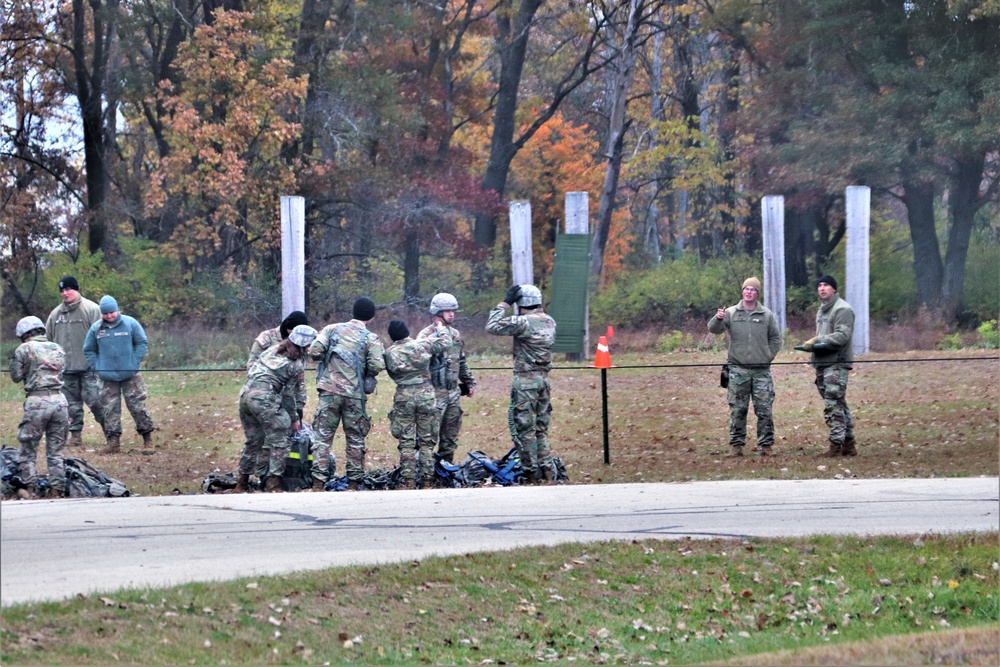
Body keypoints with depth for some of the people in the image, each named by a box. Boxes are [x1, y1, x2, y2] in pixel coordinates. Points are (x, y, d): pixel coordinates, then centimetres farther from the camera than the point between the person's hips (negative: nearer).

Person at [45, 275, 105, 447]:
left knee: (93, 399, -10)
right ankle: (75, 434, 14)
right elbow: (48, 340, 17)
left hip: (88, 367, -5)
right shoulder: (56, 314, 11)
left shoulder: (91, 309, -5)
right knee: (71, 402, 8)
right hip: (66, 368, 5)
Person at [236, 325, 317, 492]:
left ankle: (242, 483, 25)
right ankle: (273, 484, -4)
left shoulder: (273, 350, 16)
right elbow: (289, 394, 1)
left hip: (245, 395, 7)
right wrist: (294, 418, 13)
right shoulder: (296, 364, -3)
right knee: (279, 441, 2)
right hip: (264, 398, -7)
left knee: (253, 440, 19)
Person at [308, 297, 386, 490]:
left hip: (329, 391, 1)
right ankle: (354, 483, 13)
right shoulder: (371, 338, -1)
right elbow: (377, 366, -13)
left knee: (323, 437, 3)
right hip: (355, 394, -1)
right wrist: (366, 371, 9)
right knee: (355, 439, 11)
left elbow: (314, 351, -6)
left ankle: (318, 483, -5)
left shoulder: (332, 329, 4)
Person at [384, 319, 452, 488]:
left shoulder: (390, 353, -1)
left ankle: (408, 481, -1)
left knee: (406, 443, 4)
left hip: (403, 397, 0)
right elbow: (446, 342, 11)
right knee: (427, 441, 8)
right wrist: (441, 328, 31)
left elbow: (392, 373, 9)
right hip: (426, 395, 0)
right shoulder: (423, 344, -3)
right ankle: (427, 479, 6)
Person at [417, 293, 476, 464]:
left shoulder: (455, 334, 14)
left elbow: (462, 362, 23)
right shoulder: (426, 335, -10)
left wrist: (469, 382, 23)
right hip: (435, 392, -8)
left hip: (454, 392, 8)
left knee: (451, 434, 12)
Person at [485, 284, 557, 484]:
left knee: (525, 430, 0)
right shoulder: (550, 322, 6)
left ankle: (531, 475, 2)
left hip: (525, 381, -7)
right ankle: (547, 471, 10)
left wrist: (505, 303, -9)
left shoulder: (523, 323, -16)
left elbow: (492, 326, -15)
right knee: (541, 429, 14)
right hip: (544, 379, 7)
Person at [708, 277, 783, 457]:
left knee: (764, 409, 0)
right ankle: (737, 443, 9)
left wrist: (768, 356, 4)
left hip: (761, 370, 1)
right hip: (738, 369, -1)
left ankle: (766, 444, 6)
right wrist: (718, 319, -29)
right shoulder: (731, 313, 3)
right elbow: (713, 329, -8)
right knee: (738, 409, 3)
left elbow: (775, 339, 15)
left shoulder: (767, 315, 6)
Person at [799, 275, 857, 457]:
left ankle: (836, 445, -11)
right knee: (839, 405, 12)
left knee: (833, 405, -12)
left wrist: (818, 340, -21)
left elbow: (842, 335, -18)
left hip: (837, 363, -10)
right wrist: (813, 344, 9)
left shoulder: (842, 309, -9)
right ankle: (848, 445, 17)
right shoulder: (822, 310, 21)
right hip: (822, 363, 10)